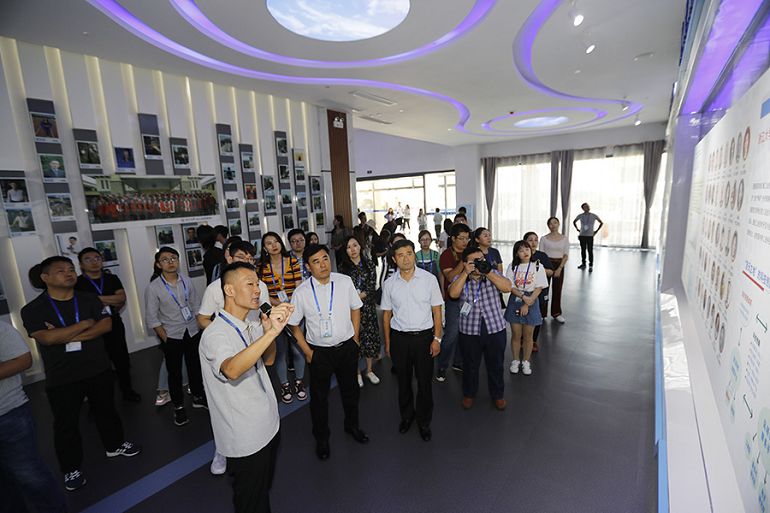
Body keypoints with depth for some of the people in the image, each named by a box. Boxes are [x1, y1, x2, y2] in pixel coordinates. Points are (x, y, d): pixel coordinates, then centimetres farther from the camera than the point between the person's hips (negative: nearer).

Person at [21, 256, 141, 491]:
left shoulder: (90, 300, 0)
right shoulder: (33, 310, -7)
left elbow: (106, 325, -12)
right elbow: (47, 338, -21)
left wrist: (67, 336, -19)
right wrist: (85, 324, -15)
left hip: (98, 370, 3)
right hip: (62, 378, -2)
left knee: (106, 410, 18)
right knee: (66, 423, 10)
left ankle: (114, 445, 39)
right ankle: (72, 468, 29)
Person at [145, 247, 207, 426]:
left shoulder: (187, 281, -1)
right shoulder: (153, 288, -11)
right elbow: (151, 319, -9)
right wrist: (166, 338, -10)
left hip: (193, 332, 3)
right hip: (171, 337, -3)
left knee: (195, 366, 16)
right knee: (175, 372, 11)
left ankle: (198, 397, 36)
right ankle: (178, 406, 29)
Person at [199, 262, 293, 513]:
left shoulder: (251, 325, 1)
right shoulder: (215, 334, -25)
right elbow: (232, 370, -44)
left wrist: (271, 332, -13)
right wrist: (271, 333, -54)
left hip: (268, 424, 8)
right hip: (246, 438, -7)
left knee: (264, 489, 28)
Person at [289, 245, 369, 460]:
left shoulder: (345, 281, -11)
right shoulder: (301, 292, -15)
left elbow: (355, 309, 3)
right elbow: (294, 325, -4)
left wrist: (355, 338, 3)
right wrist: (307, 351, -5)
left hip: (347, 347, 2)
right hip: (319, 351, -2)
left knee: (350, 390, 22)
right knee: (319, 396, 16)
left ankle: (352, 426, 51)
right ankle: (321, 439, 42)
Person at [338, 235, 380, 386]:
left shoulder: (369, 265, 1)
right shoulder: (343, 268, -1)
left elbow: (371, 287, -6)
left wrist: (358, 296, -16)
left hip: (367, 308, 1)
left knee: (370, 338, 8)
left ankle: (369, 370, 27)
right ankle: (357, 372, 24)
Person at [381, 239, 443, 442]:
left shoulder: (429, 279, -7)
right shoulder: (389, 284, -3)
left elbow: (437, 311, -2)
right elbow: (386, 315, 5)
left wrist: (437, 338, -6)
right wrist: (387, 342, 6)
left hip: (424, 336, -1)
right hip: (399, 337, 2)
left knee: (425, 381, 10)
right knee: (403, 380, 17)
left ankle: (424, 421, 33)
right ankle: (406, 415, 41)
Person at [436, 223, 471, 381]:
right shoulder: (446, 255, -9)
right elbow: (450, 277, -22)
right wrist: (463, 261, -29)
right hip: (454, 299, -5)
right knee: (451, 334, -5)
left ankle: (458, 362, 29)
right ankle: (442, 367, 9)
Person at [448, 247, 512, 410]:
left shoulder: (493, 273, 1)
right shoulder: (460, 278, -2)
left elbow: (507, 287, -15)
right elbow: (453, 293, -21)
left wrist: (487, 272, -20)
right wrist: (466, 273, -21)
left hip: (495, 328, 1)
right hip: (469, 330, -1)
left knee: (496, 364, 17)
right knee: (470, 365, 15)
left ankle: (497, 394, 39)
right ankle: (469, 394, 38)